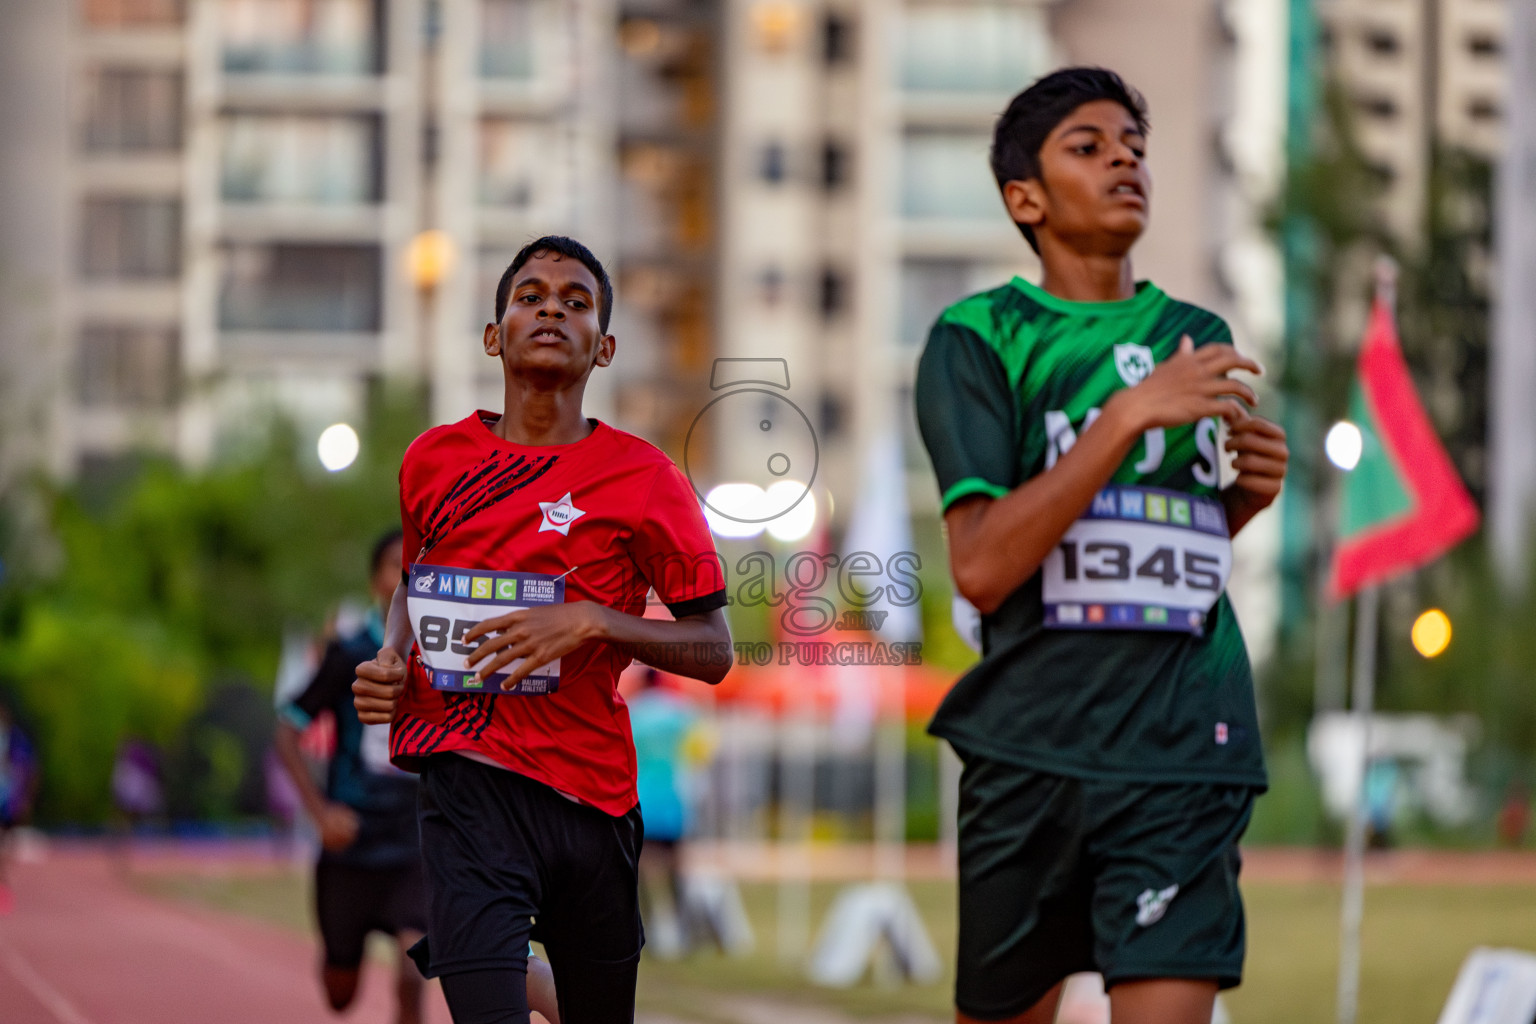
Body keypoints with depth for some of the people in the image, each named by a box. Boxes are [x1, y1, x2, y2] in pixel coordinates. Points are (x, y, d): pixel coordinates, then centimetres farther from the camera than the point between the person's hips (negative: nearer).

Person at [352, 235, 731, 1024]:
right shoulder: (434, 459, 9)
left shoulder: (643, 479, 1)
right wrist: (392, 658, 7)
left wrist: (591, 621, -14)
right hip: (465, 781, 0)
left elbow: (712, 651, 1)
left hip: (591, 790, 0)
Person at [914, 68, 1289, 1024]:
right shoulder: (977, 338, 1)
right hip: (1031, 750, -2)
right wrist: (1131, 414, -15)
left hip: (1185, 753, 2)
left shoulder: (1199, 339, 16)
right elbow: (981, 567, -12)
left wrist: (1247, 495, 4)